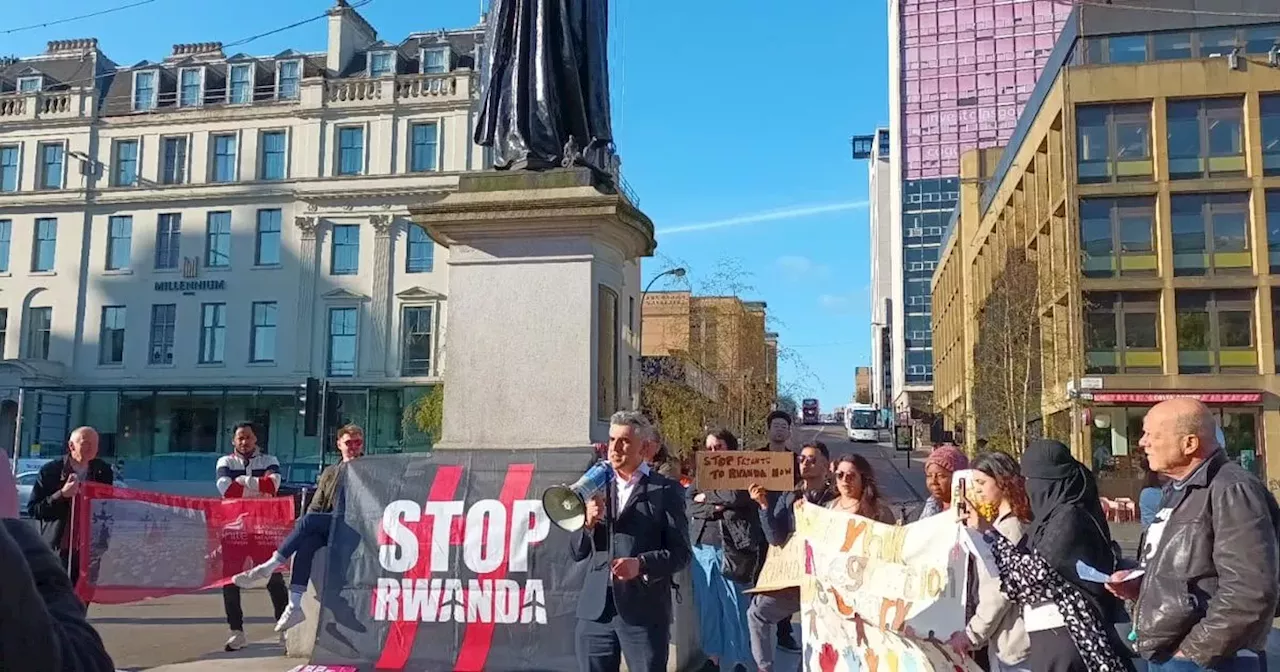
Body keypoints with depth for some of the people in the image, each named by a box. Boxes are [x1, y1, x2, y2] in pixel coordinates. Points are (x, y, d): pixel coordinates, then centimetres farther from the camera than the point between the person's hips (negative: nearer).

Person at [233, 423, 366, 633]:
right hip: (326, 529, 4)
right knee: (306, 543, -29)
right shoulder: (329, 472, 27)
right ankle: (295, 606, -30)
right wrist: (307, 526, 0)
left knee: (308, 521, -28)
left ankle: (268, 568, -23)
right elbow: (316, 505, 21)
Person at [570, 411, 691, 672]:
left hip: (645, 611, -4)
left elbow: (681, 553, -3)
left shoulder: (666, 491, 0)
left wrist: (641, 564, -20)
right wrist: (589, 522, -9)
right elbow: (576, 552, 11)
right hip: (595, 610, 4)